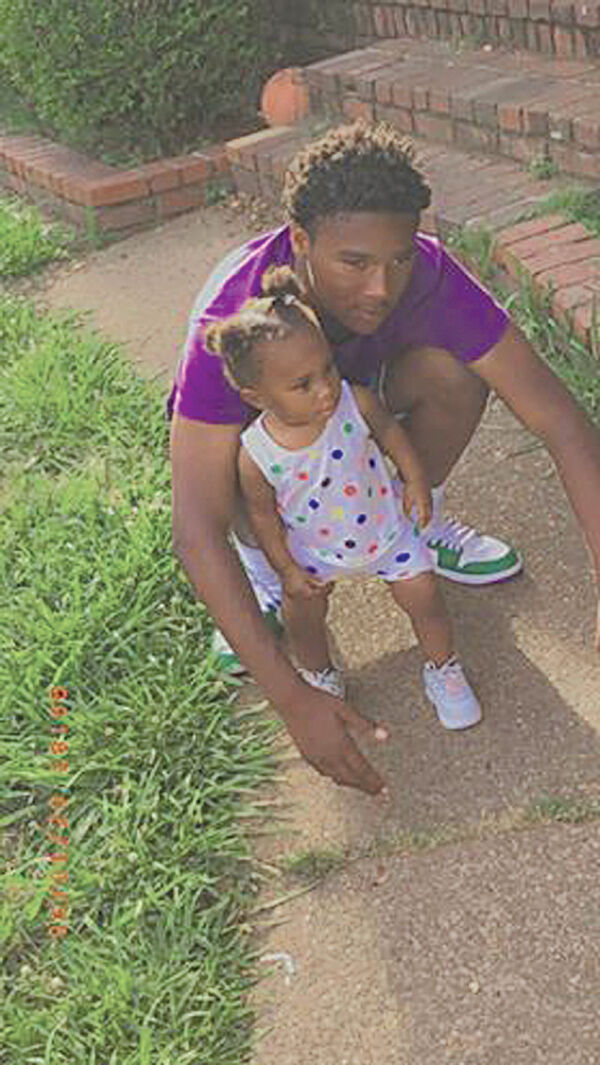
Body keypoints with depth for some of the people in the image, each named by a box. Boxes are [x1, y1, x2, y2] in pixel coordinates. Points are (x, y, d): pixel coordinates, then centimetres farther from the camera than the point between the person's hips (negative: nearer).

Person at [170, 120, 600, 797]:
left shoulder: (429, 275, -34)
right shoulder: (230, 325, -42)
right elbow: (195, 530, -45)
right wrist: (292, 698, -51)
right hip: (252, 410, -3)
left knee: (453, 372, -29)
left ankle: (418, 524, 0)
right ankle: (261, 562, -3)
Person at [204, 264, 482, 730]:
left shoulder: (356, 402, -29)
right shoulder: (254, 456, -31)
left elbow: (389, 430, -6)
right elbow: (262, 515, -13)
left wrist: (415, 481, 0)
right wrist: (287, 570, -7)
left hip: (386, 526, 1)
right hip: (314, 552, 0)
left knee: (425, 599, 4)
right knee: (302, 616, 12)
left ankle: (443, 670, 34)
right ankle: (321, 679, 45)